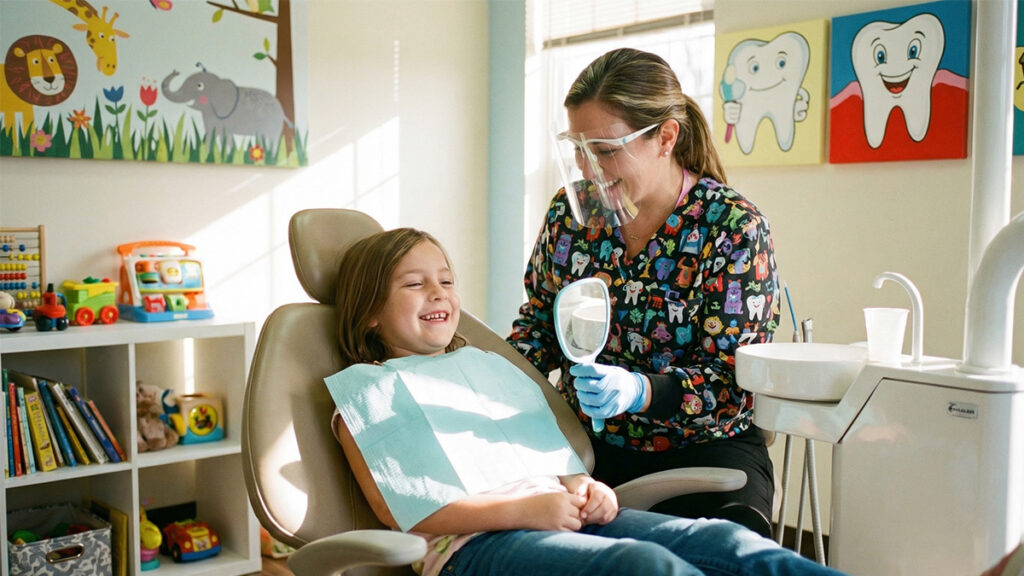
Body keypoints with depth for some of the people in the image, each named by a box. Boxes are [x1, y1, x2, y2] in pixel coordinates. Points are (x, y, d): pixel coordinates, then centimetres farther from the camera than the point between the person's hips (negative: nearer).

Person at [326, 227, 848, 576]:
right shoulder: (364, 389, 9)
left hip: (558, 516, 6)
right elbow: (399, 508, -4)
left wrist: (582, 488, 2)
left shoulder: (487, 364, 29)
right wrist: (522, 509, -14)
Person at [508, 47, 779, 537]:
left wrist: (639, 391, -30)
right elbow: (538, 320, 15)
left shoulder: (733, 229, -11)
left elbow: (734, 380, -12)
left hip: (701, 447, -3)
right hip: (585, 443, 4)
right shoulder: (571, 210, 2)